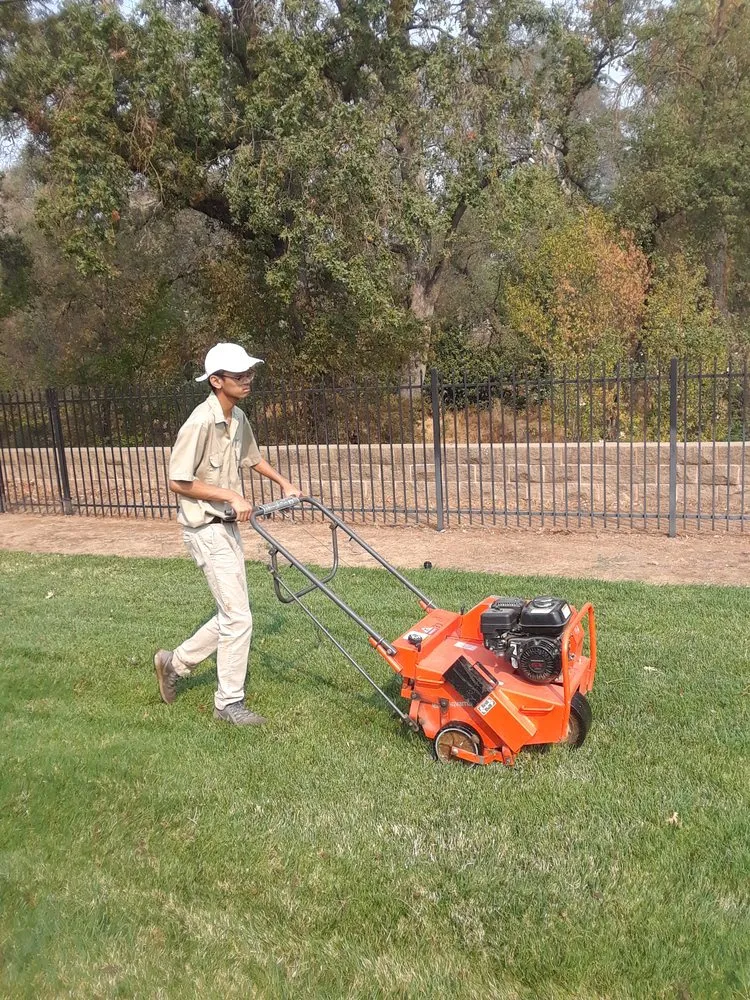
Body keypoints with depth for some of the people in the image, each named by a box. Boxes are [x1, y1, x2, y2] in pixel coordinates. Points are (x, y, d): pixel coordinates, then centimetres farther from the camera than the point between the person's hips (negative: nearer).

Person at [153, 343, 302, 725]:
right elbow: (178, 482, -21)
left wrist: (284, 483, 15)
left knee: (231, 614, 15)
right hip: (206, 529, -9)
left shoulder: (238, 419, 6)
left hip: (227, 525, 9)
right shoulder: (200, 423, -21)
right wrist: (231, 496, -23)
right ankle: (229, 703, 12)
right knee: (238, 617, -5)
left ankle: (174, 662, 33)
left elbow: (252, 457, 24)